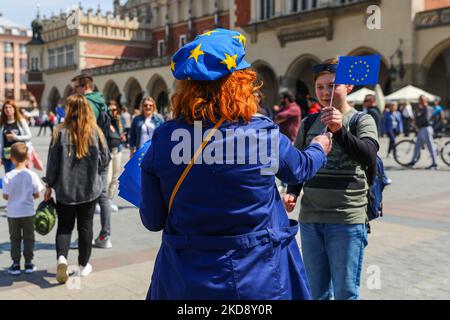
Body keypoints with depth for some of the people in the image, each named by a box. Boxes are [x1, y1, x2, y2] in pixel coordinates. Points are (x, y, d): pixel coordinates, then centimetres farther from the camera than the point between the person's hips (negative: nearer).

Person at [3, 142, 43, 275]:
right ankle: (28, 263, 17)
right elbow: (36, 195, -5)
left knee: (15, 239, 12)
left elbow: (5, 196, -9)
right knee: (29, 238, 13)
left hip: (13, 213, 0)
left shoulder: (8, 176, -13)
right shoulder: (32, 175, -11)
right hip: (28, 213, 0)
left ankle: (16, 264, 14)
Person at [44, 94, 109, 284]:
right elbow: (105, 160, 0)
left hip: (65, 189, -1)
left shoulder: (61, 133, -9)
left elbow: (53, 162, -5)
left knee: (64, 225, 12)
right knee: (85, 226, 12)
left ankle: (62, 257, -9)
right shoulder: (96, 132, -6)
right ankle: (83, 265, 20)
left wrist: (49, 185, 6)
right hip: (90, 188, 1)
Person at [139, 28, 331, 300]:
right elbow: (300, 168, 8)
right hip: (259, 279, -1)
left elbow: (153, 221, -3)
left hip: (184, 279, 2)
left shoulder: (163, 138, -11)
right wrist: (320, 148, 31)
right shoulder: (264, 133, -14)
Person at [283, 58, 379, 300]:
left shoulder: (362, 120, -2)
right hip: (309, 218, 4)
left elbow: (369, 157, -19)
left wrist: (339, 130, -32)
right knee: (317, 293, 15)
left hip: (347, 219, -4)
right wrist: (292, 193, 0)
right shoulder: (308, 123, 9)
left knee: (345, 293, 3)